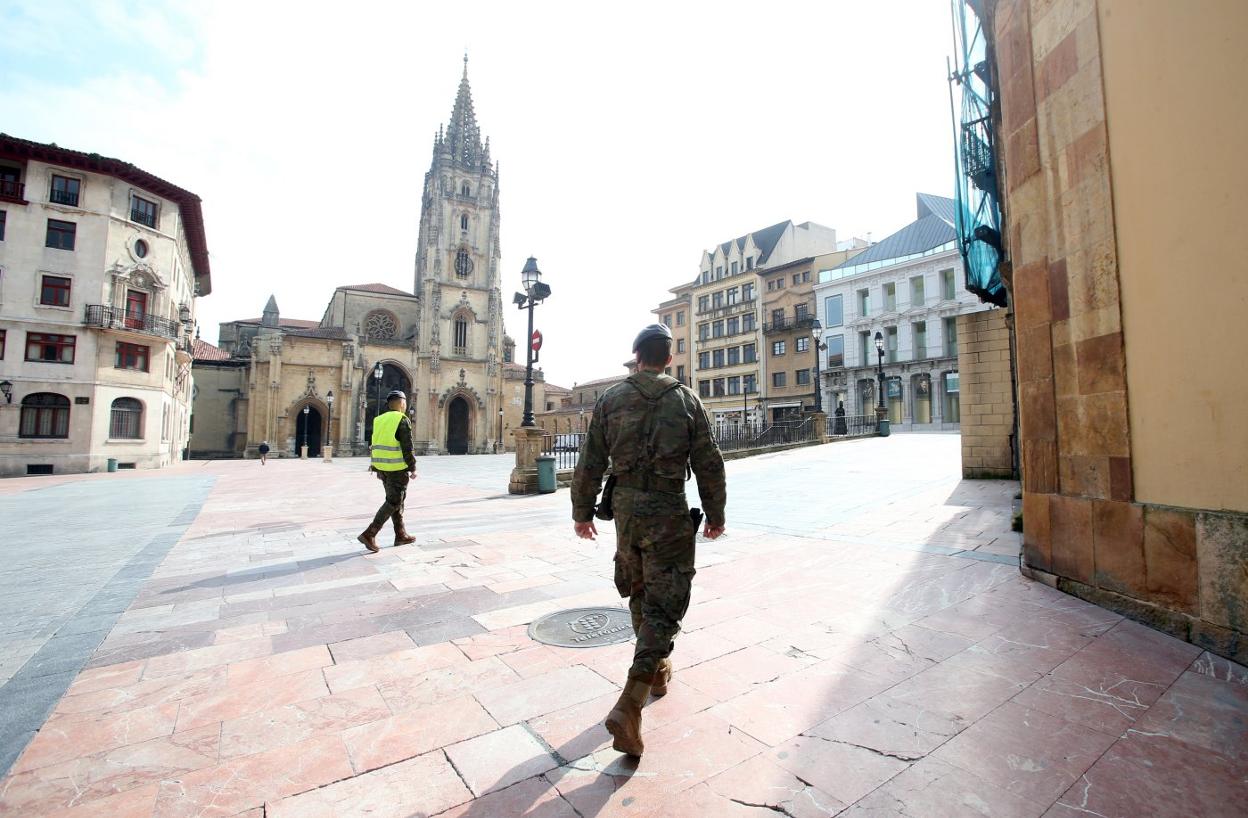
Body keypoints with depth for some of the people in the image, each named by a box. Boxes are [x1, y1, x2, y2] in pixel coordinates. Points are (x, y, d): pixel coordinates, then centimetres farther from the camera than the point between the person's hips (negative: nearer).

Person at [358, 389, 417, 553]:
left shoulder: (380, 420, 13)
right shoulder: (402, 420, -12)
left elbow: (376, 445, 14)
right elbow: (407, 448, -16)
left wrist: (376, 468, 18)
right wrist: (412, 468, -10)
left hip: (382, 467, 8)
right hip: (397, 468, -8)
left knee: (399, 499, 16)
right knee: (393, 502, -2)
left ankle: (400, 535, 21)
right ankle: (369, 534, -8)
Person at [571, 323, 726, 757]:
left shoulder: (611, 399, -1)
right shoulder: (686, 400, -4)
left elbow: (590, 462, 0)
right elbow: (709, 465, -3)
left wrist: (582, 511, 11)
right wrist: (715, 515, 9)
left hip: (626, 510, 3)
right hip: (669, 514, -3)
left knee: (639, 592, 23)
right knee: (663, 606, 4)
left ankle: (658, 668, 42)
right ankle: (629, 705, -4)